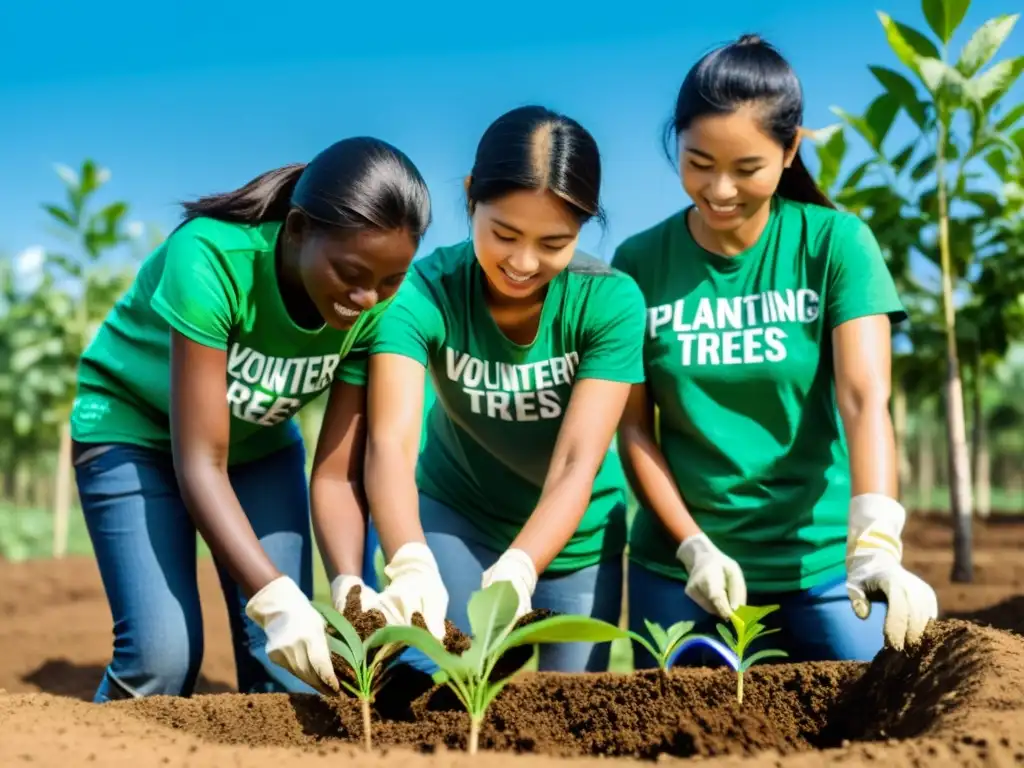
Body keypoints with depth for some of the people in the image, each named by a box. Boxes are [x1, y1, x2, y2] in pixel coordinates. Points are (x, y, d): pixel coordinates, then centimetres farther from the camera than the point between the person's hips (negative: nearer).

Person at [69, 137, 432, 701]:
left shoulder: (376, 307, -23)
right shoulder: (210, 258, -36)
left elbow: (336, 474, -19)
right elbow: (200, 462, -35)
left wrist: (349, 587, -37)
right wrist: (276, 597, -46)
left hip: (258, 439, 4)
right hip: (134, 427, -4)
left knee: (289, 656, -9)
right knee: (164, 652, -17)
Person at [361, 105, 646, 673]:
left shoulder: (611, 301, -24)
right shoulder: (425, 292, -25)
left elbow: (576, 464, -29)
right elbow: (390, 442, -36)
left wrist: (514, 572, -46)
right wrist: (411, 566, -54)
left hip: (574, 537, 1)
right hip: (454, 516, -1)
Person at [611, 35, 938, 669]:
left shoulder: (836, 244, -6)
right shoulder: (640, 262, -2)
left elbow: (865, 398, -17)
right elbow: (634, 428, -1)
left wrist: (874, 546, -30)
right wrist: (695, 547, -11)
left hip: (823, 562, -1)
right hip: (679, 565, 1)